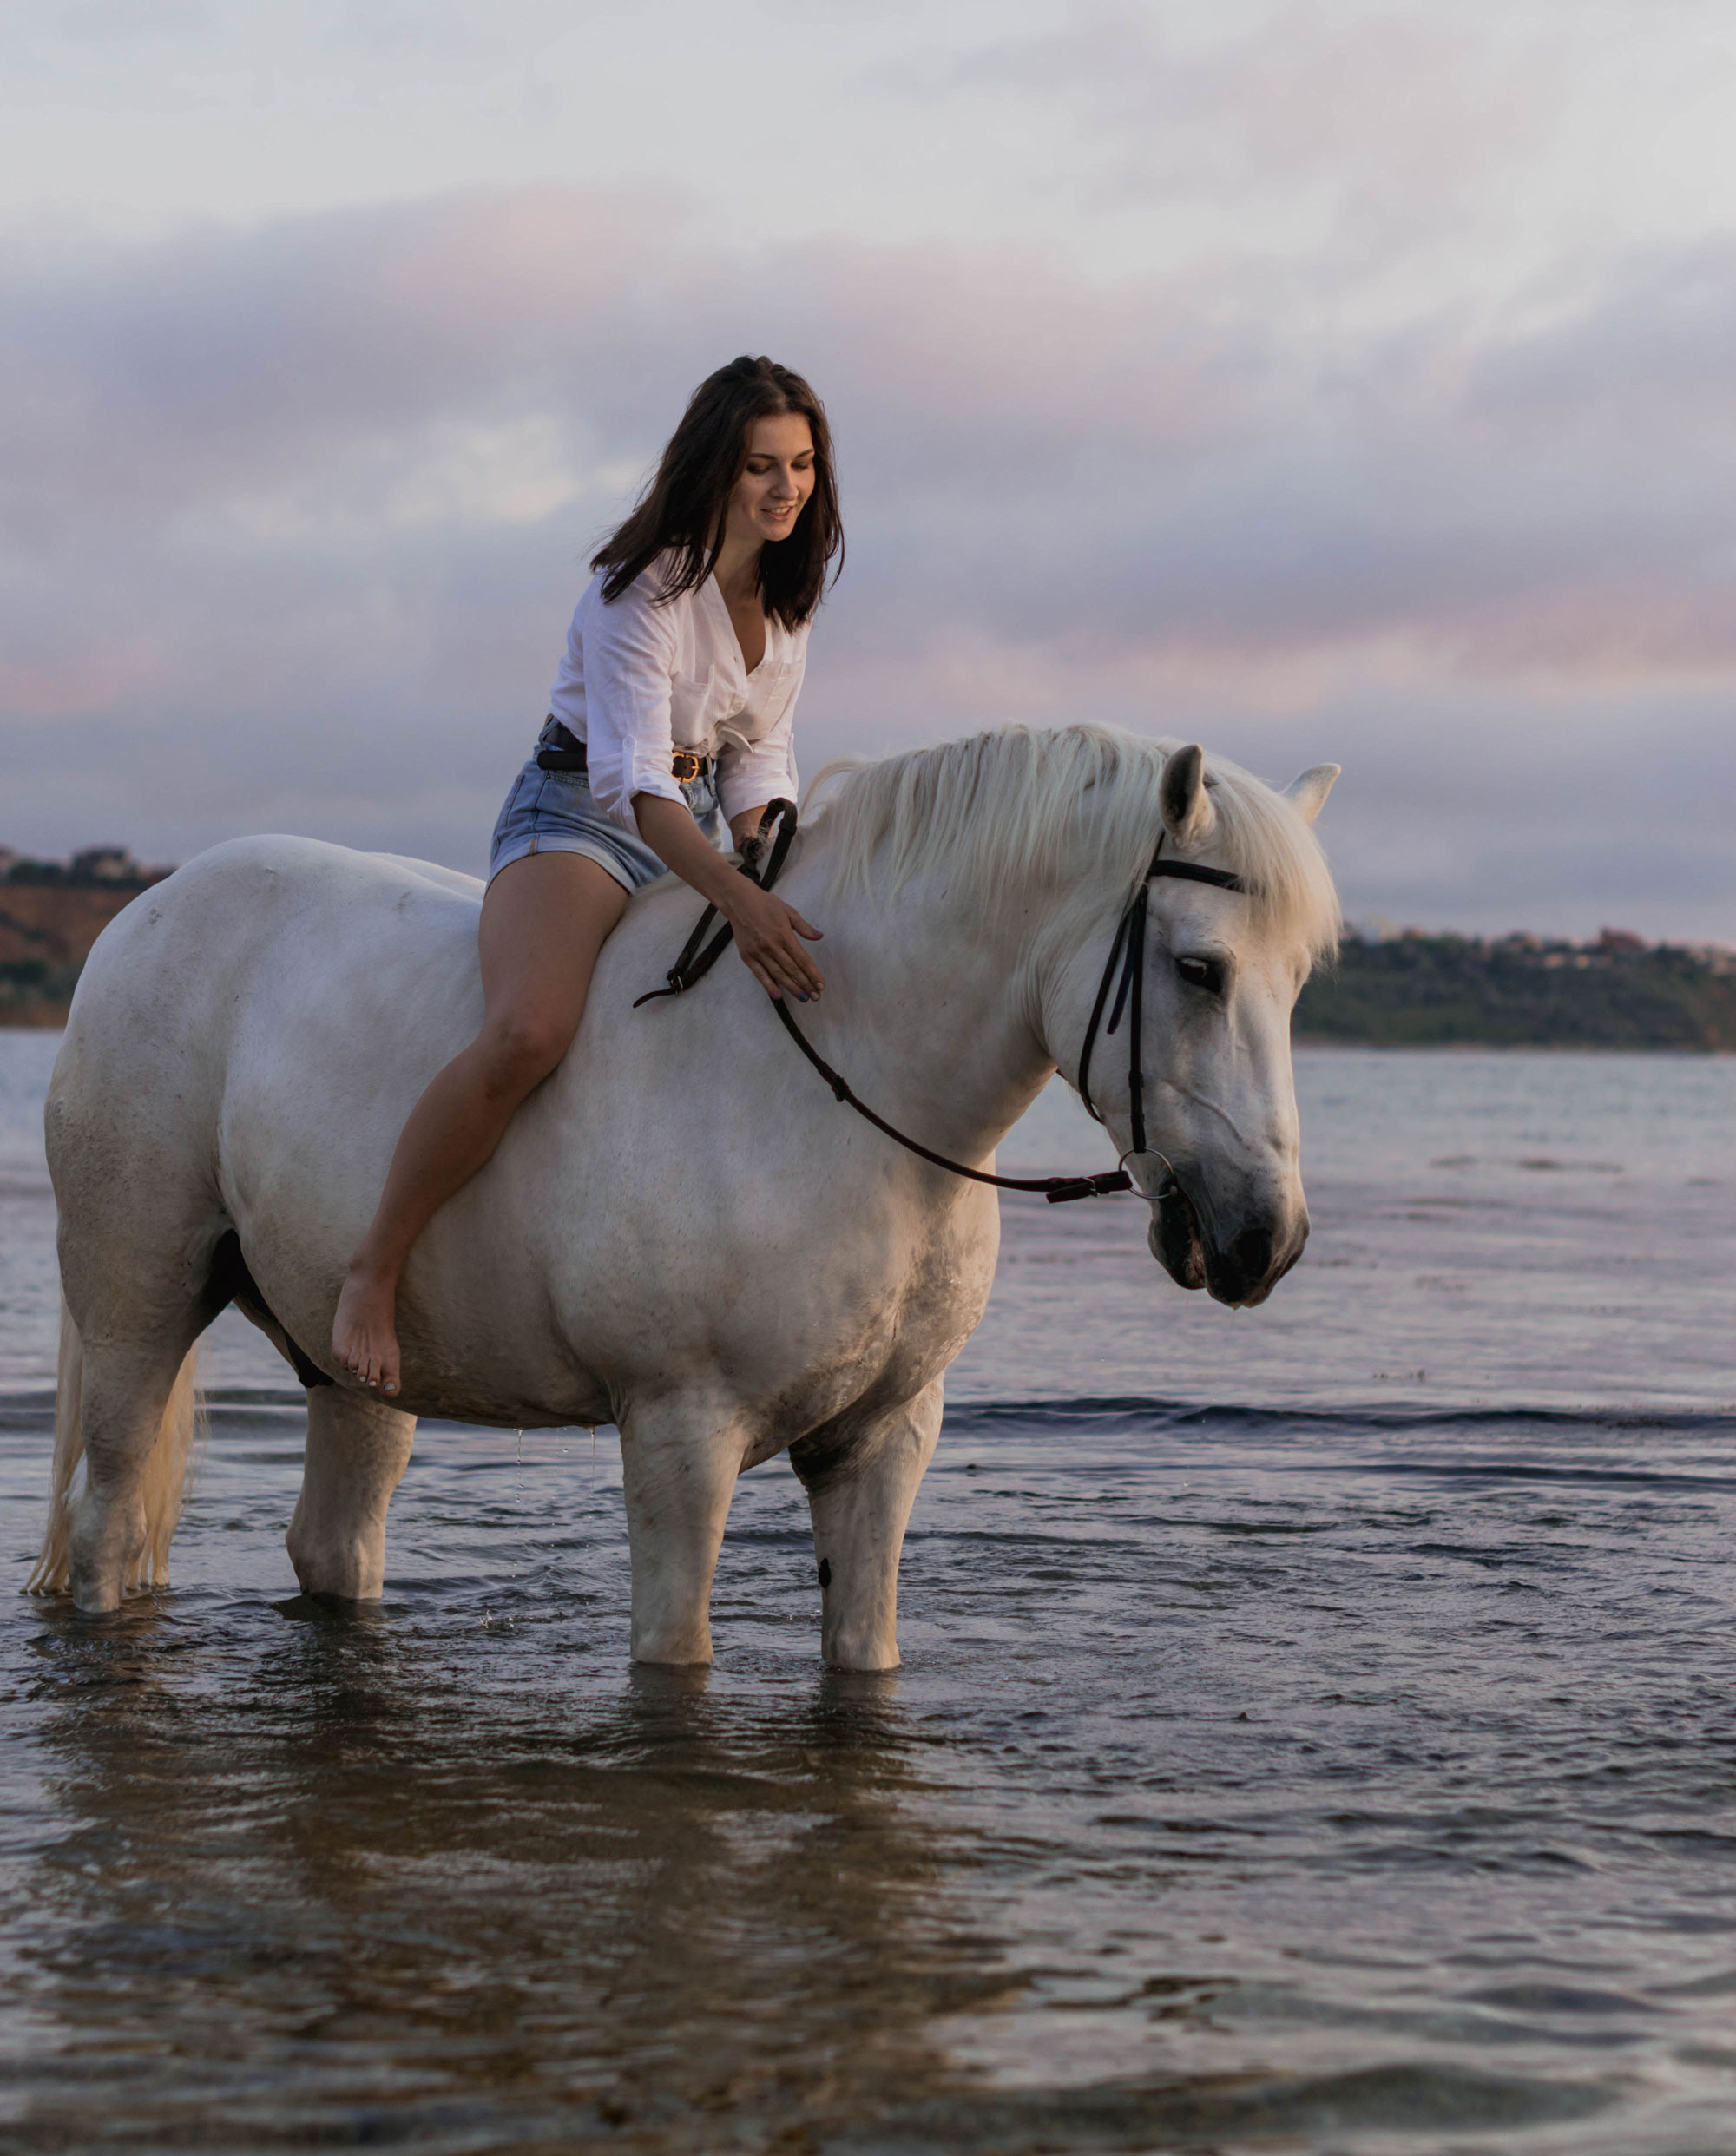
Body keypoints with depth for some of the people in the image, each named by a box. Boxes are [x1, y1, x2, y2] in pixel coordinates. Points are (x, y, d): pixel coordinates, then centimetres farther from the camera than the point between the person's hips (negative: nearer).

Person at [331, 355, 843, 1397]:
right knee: (528, 1034, -34)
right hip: (580, 815, -8)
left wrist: (767, 888, -7)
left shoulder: (790, 590, 5)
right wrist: (736, 899, -44)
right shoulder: (642, 589, -19)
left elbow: (760, 762, 10)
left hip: (703, 830, 8)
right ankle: (374, 1273, -22)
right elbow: (632, 777, -29)